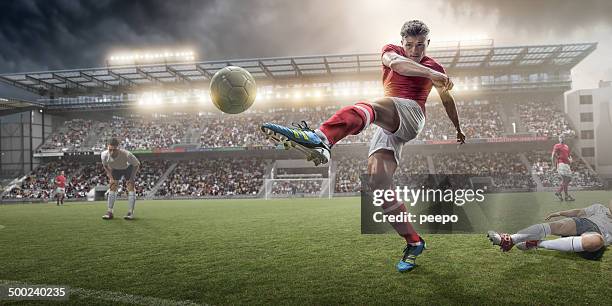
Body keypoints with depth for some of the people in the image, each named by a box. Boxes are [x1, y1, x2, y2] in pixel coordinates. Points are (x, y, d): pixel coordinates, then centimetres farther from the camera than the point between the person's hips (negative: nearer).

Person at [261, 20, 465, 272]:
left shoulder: (434, 68, 21)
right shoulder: (391, 51, 19)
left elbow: (447, 99, 36)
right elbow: (395, 63, -7)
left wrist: (458, 129, 44)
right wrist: (431, 74, -19)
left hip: (410, 113, -3)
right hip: (387, 128, 3)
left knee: (367, 107, -35)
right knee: (378, 183, -14)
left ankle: (320, 139, -67)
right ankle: (414, 243, -3)